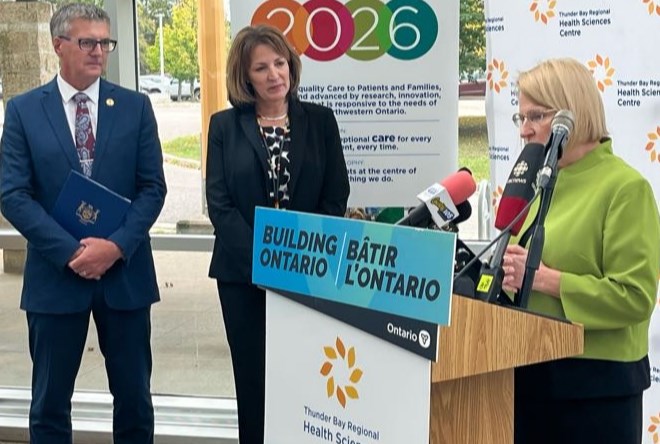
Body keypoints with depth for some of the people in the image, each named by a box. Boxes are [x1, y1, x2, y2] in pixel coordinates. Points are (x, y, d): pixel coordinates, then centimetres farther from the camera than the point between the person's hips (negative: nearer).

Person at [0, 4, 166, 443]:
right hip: (55, 274, -1)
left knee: (134, 398, 10)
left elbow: (153, 187, 0)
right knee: (50, 402, 9)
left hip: (126, 271, 1)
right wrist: (70, 251, -14)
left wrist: (116, 246, -14)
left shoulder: (135, 106, 4)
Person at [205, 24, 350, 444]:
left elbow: (336, 196, 1)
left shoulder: (320, 120, 5)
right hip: (244, 275, 0)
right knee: (253, 380, 6)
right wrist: (260, 262, -14)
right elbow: (219, 202, -3)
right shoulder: (225, 125, 3)